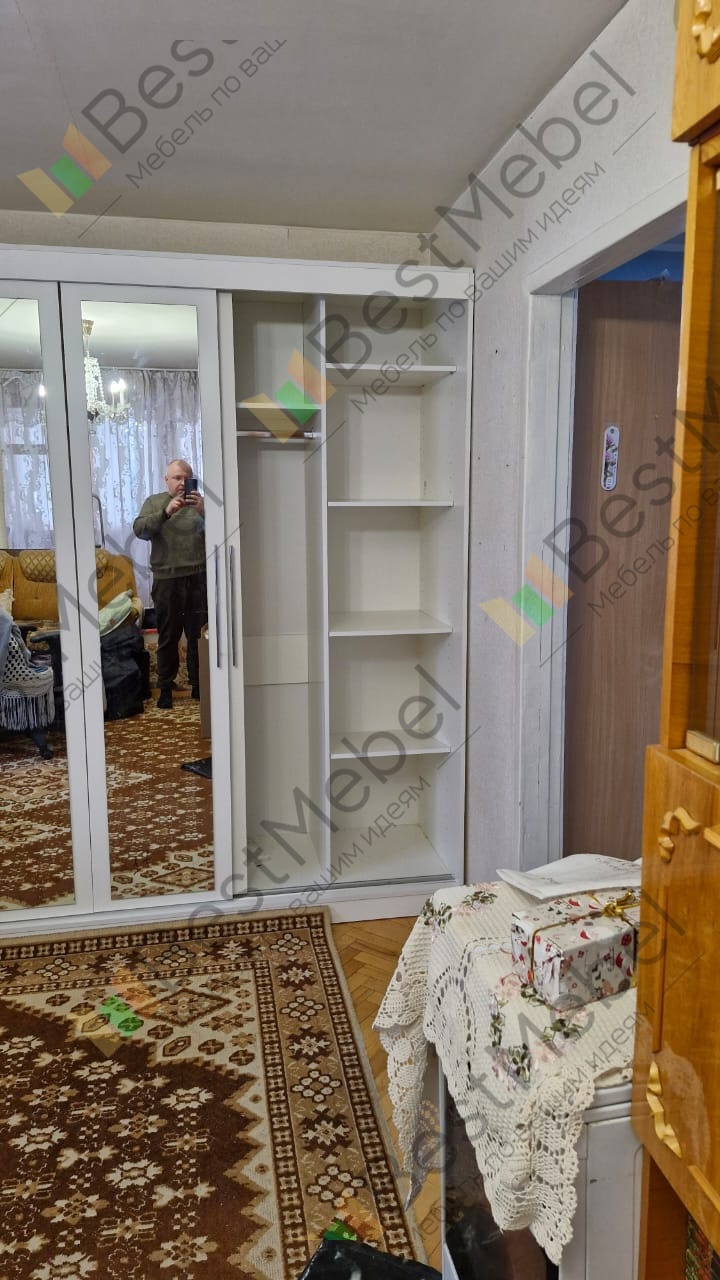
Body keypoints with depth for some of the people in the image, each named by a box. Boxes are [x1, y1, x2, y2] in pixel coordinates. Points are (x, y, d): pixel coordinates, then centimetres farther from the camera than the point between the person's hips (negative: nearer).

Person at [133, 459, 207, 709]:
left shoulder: (201, 503, 7)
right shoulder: (154, 502, 7)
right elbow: (139, 529, -8)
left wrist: (202, 510, -25)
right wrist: (166, 513, -22)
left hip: (198, 579, 0)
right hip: (166, 580, 0)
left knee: (199, 636, 7)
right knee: (167, 638, 6)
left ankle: (199, 685, 20)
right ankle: (166, 688, 15)